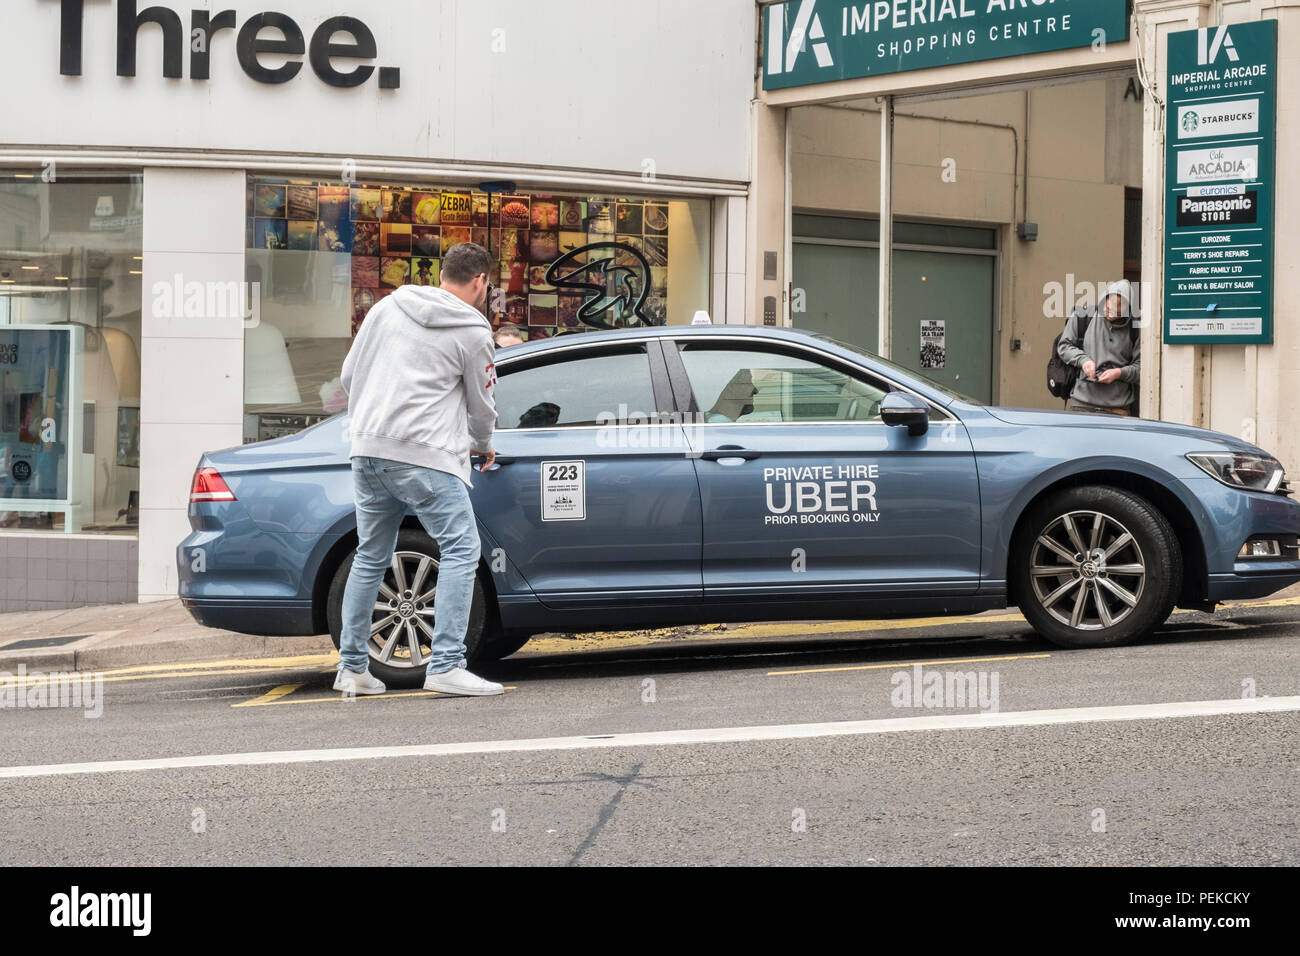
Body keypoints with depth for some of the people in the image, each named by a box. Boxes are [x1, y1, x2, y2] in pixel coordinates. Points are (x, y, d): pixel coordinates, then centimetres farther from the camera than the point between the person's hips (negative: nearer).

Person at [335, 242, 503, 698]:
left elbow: (349, 375, 19)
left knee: (370, 558, 15)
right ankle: (446, 665, -12)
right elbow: (481, 405, 9)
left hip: (367, 450, 7)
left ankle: (352, 667, 19)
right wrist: (482, 445, 30)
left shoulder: (387, 306, 15)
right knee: (460, 550, -3)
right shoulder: (472, 331, 0)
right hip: (425, 455, -7)